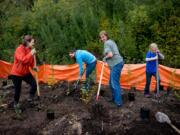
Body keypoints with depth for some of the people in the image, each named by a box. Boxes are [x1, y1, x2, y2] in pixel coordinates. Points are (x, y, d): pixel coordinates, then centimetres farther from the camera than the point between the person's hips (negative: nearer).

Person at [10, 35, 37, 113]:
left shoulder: (30, 49, 1)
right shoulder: (19, 49, -22)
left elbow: (30, 61, 9)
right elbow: (23, 60, -37)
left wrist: (34, 67, -7)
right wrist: (31, 54, -33)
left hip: (26, 72, 6)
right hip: (16, 73, -6)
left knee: (34, 84, -8)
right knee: (17, 90, 4)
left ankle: (31, 98, 14)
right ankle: (16, 104, 28)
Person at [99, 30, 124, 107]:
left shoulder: (106, 43, -8)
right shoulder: (111, 41, 21)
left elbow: (110, 55, -21)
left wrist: (105, 58, -3)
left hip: (116, 64, -10)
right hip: (117, 63, 10)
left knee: (115, 83, -9)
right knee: (111, 83, 18)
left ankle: (118, 102, -5)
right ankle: (114, 98, 29)